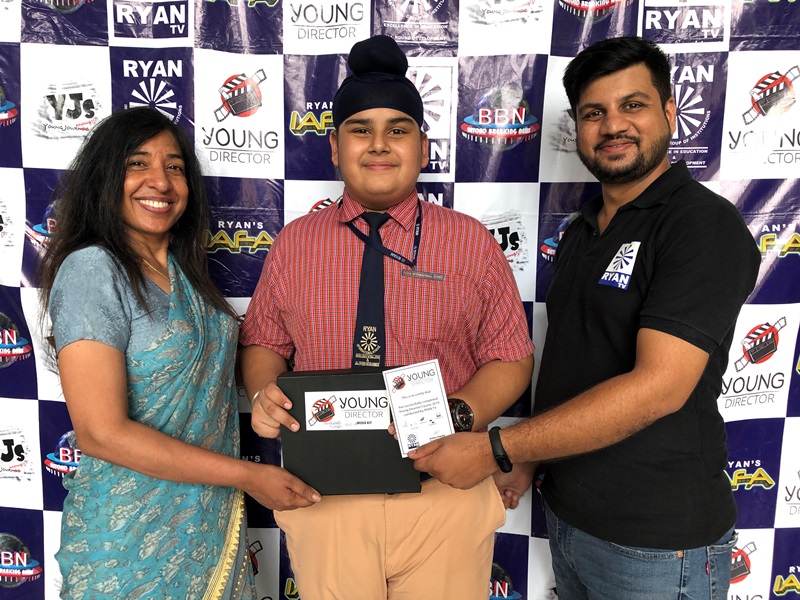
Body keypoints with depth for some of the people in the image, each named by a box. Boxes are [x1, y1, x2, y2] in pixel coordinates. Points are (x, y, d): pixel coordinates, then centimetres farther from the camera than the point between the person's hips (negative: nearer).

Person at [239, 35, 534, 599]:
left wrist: (458, 414, -19)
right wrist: (263, 391, -11)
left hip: (444, 493, 0)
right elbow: (263, 341, 10)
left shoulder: (472, 242, -2)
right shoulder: (293, 244, 3)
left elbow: (512, 358, -1)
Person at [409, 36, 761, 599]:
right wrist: (526, 458, 4)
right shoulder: (580, 232, 8)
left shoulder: (706, 225, -16)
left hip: (656, 540, -6)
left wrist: (495, 449, -25)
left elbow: (658, 386, -26)